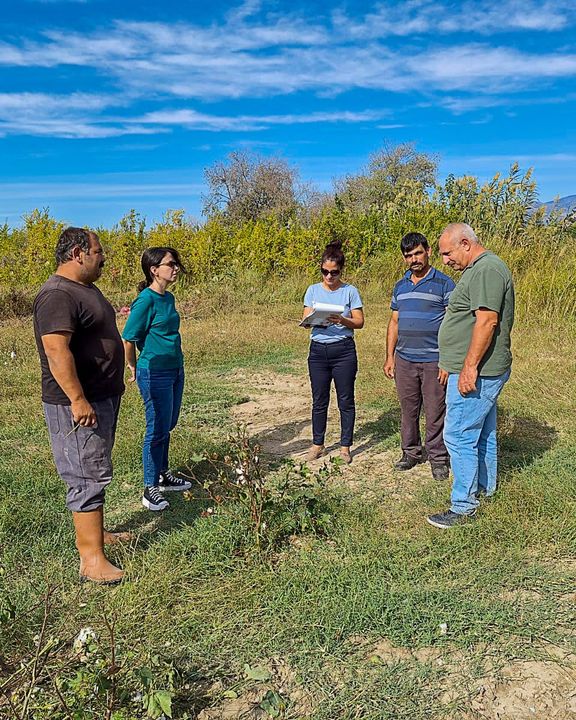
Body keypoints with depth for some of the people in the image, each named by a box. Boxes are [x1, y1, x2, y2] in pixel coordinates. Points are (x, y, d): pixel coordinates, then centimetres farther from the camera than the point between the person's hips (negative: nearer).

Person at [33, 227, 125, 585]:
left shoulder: (86, 289, 14)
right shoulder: (58, 295, -20)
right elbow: (56, 351, -28)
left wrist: (112, 389, 27)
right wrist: (78, 399, -29)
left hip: (103, 397, 10)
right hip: (78, 404, -10)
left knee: (95, 471, 19)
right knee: (88, 476, -6)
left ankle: (94, 532, 34)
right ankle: (92, 559, 1)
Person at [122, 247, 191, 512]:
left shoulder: (168, 298, 9)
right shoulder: (146, 300, -17)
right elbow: (129, 339, -13)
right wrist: (134, 368, 0)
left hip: (175, 371, 8)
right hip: (155, 375, -8)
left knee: (167, 427, 17)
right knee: (157, 430, 0)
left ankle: (163, 475, 33)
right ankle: (150, 490, 12)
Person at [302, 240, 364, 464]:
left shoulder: (350, 291, 0)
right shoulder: (313, 290, 7)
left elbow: (359, 322, -2)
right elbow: (305, 320, 4)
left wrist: (341, 320, -21)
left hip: (343, 350, -2)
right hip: (318, 350, 2)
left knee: (345, 401, 5)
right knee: (319, 401, 9)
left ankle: (345, 446, 16)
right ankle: (317, 444, 22)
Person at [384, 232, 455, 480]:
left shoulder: (444, 283, -4)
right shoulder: (400, 286, 12)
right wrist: (390, 357, 11)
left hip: (434, 360, -4)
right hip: (404, 360, 5)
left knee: (435, 412, 2)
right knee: (408, 410, 11)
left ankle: (438, 458, 16)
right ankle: (411, 452, 26)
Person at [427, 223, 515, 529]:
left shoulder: (487, 269, -17)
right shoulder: (477, 269, 16)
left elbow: (487, 321, -25)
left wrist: (469, 367, -25)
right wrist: (453, 364, 23)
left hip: (476, 374, -11)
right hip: (480, 372, 11)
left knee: (459, 437, -6)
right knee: (482, 432, 20)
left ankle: (463, 505, 2)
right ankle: (485, 486, 35)